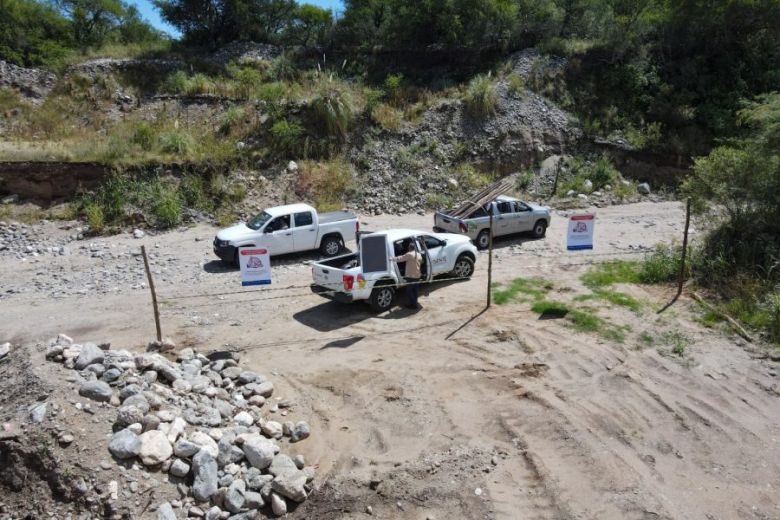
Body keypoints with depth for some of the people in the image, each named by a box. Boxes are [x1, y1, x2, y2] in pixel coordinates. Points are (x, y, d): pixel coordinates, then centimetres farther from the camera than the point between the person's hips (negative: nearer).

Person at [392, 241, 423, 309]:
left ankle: (413, 304, 2)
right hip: (417, 275, 7)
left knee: (409, 291, 1)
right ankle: (415, 303, 23)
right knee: (415, 290, 15)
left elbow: (400, 259, -13)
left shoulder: (409, 254, -16)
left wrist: (392, 258, 1)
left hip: (410, 276, -7)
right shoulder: (419, 255, 7)